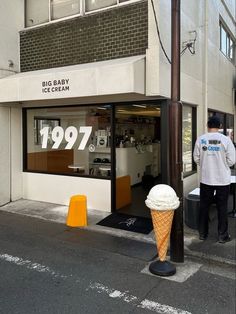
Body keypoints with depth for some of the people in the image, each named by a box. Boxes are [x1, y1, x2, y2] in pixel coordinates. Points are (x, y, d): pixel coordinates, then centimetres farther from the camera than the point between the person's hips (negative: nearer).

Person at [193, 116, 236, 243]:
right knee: (222, 208, 10)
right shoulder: (225, 139, -12)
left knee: (204, 206, 14)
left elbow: (196, 159, 1)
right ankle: (222, 235, 20)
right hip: (223, 180, -2)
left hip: (205, 179, 2)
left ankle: (202, 233, 24)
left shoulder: (200, 139, -6)